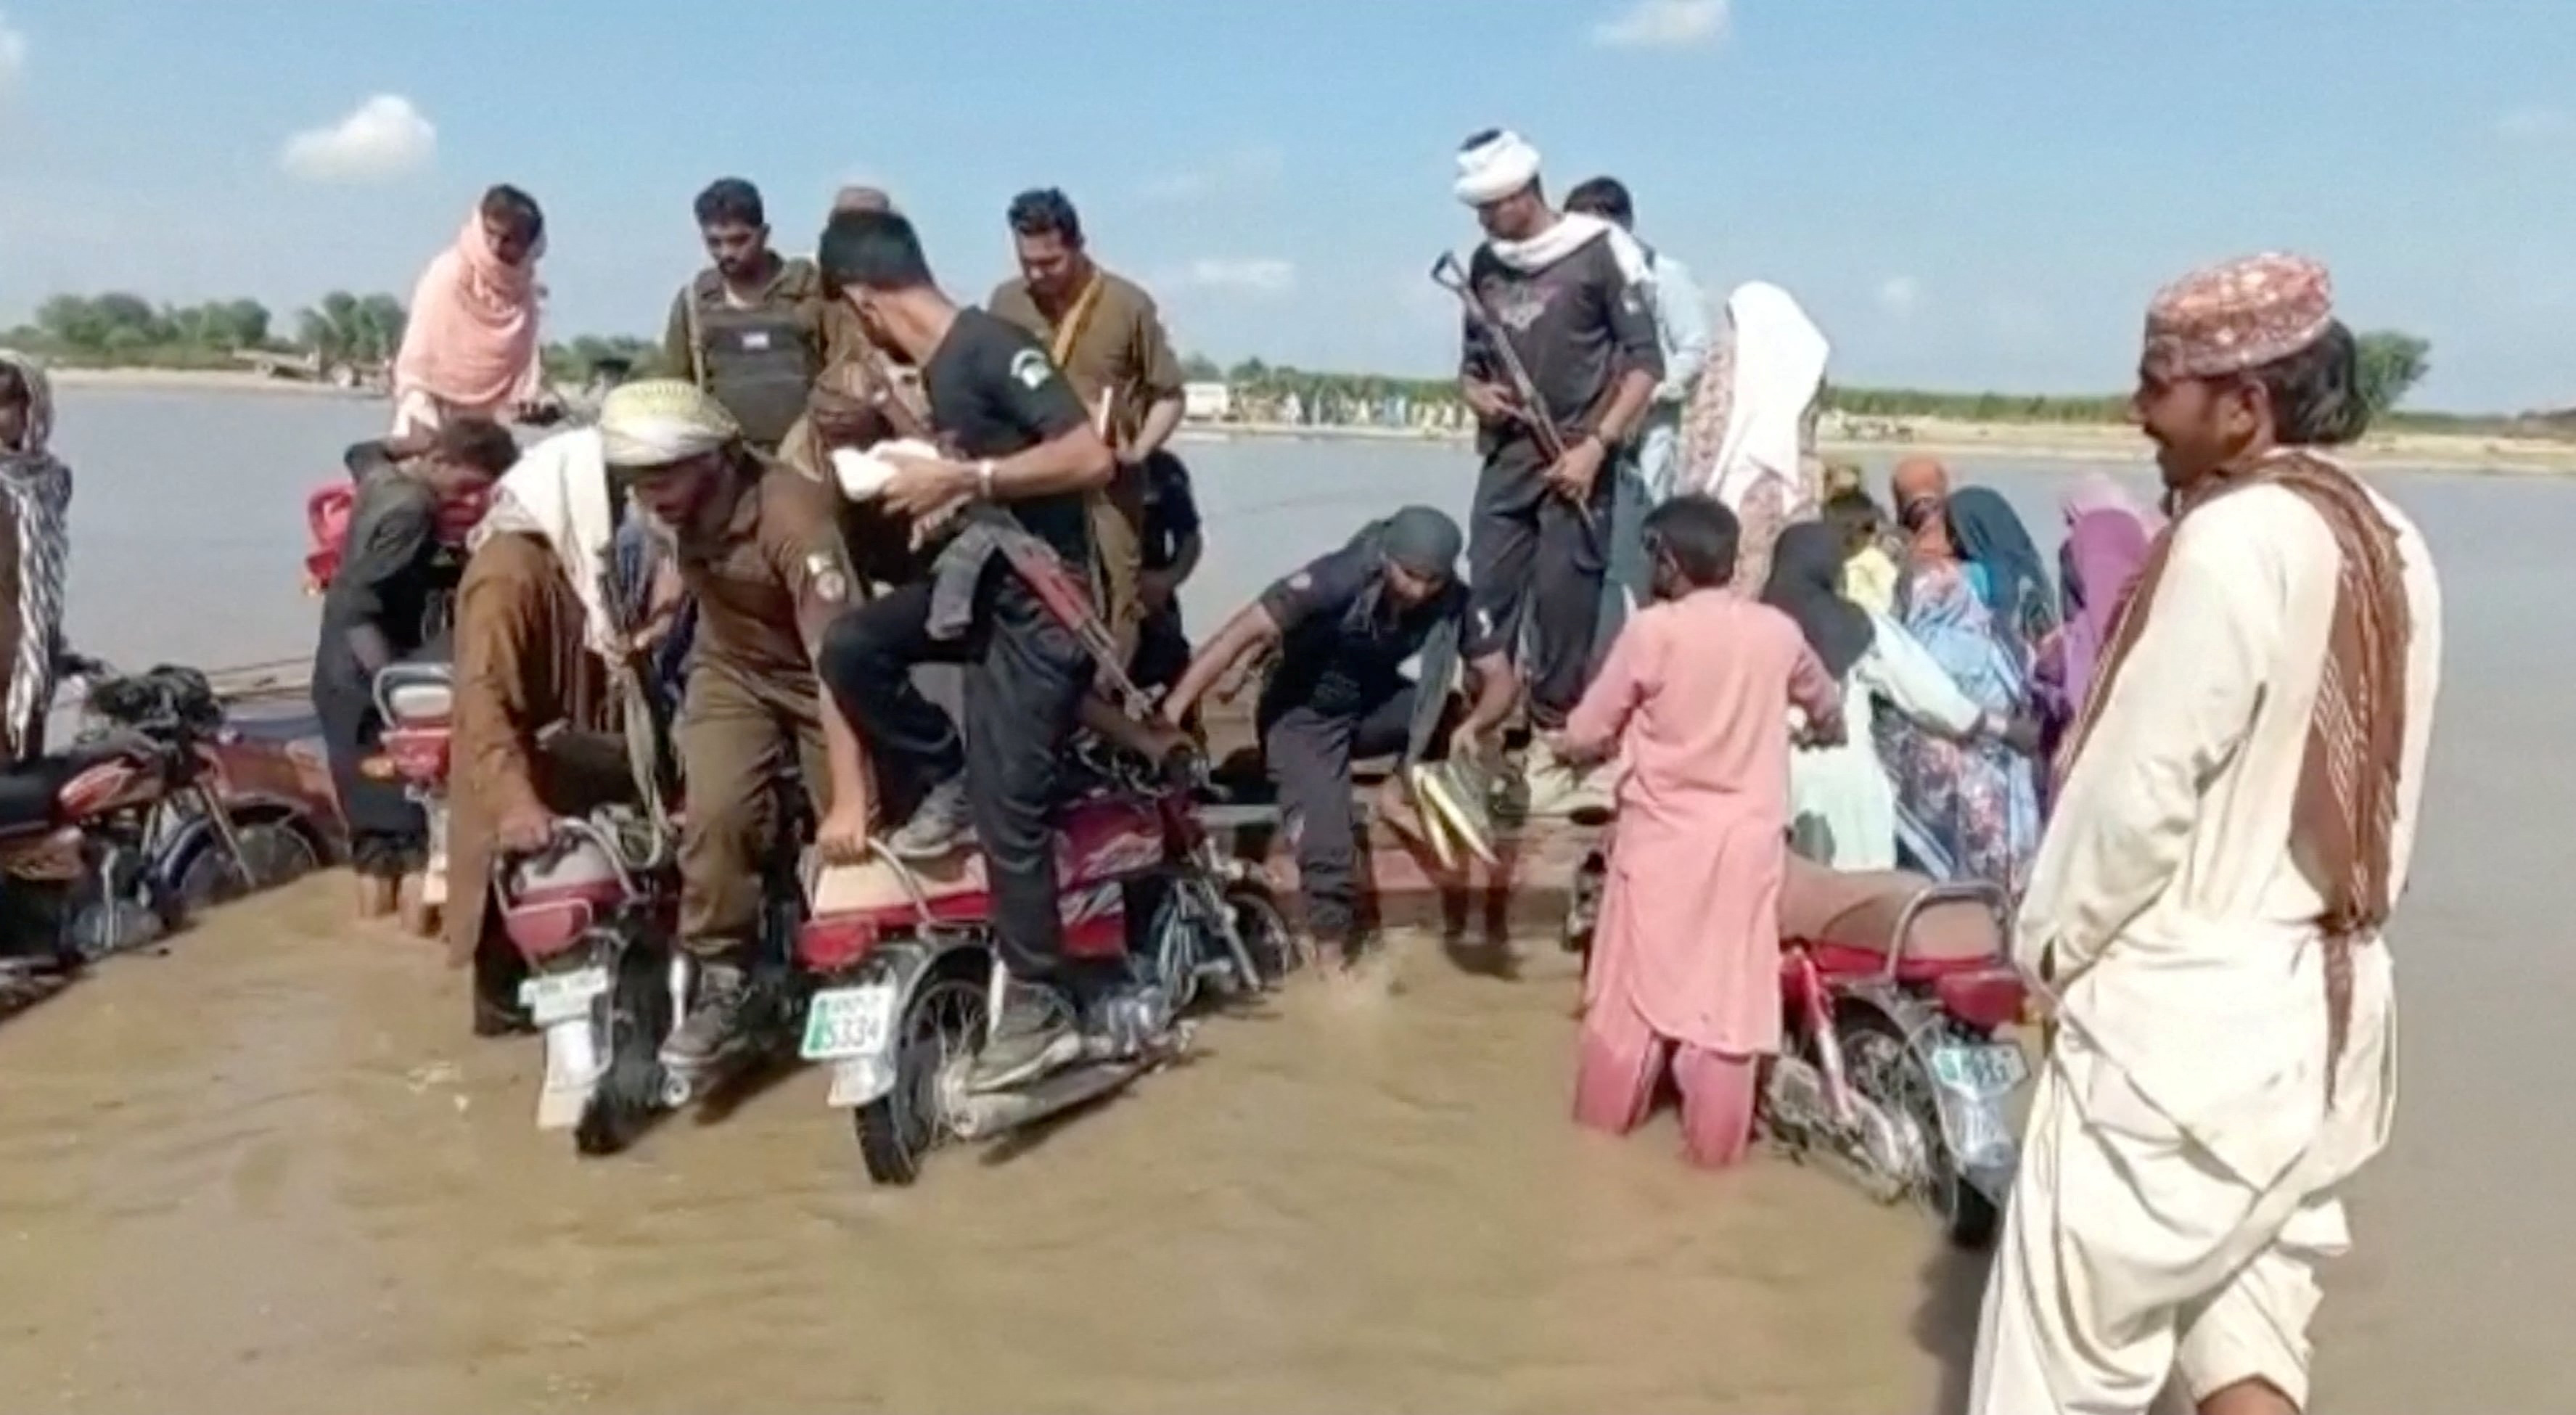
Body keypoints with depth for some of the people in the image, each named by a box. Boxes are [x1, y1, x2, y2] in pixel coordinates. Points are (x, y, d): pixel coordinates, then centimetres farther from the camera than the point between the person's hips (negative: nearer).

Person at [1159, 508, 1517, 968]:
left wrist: (1472, 724, -36)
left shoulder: (1451, 601, -17)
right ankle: (1334, 946, -2)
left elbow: (1500, 677, -13)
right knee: (1326, 845, -23)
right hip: (1308, 715, -4)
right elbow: (1245, 632, -35)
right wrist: (1174, 706, -44)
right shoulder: (1340, 579, -30)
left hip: (1375, 711, 5)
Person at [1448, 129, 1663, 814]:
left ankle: (1554, 751, 6)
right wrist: (1476, 393, -3)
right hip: (1507, 455, 5)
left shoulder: (1601, 251, -5)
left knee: (1563, 603, -4)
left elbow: (1645, 361, -6)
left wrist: (1595, 446, -13)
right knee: (1487, 597, 1)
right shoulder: (1484, 263, 10)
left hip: (1576, 456, -5)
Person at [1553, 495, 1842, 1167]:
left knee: (1635, 979, 12)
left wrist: (1624, 738, 14)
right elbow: (1827, 707, 21)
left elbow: (1583, 737, -8)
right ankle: (1716, 1139, 15)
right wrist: (1822, 730, 43)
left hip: (1661, 837, -2)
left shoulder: (1651, 630, -12)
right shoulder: (1777, 632, 0)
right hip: (1746, 841, 2)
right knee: (1729, 989, 7)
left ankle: (1606, 1111, 26)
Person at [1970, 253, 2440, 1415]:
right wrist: (2320, 918, 19)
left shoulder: (2234, 539, -18)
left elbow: (2140, 790, -18)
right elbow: (2378, 794, 12)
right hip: (2323, 1005, 9)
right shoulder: (2391, 549, 8)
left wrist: (2050, 939, -4)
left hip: (2184, 1016, -8)